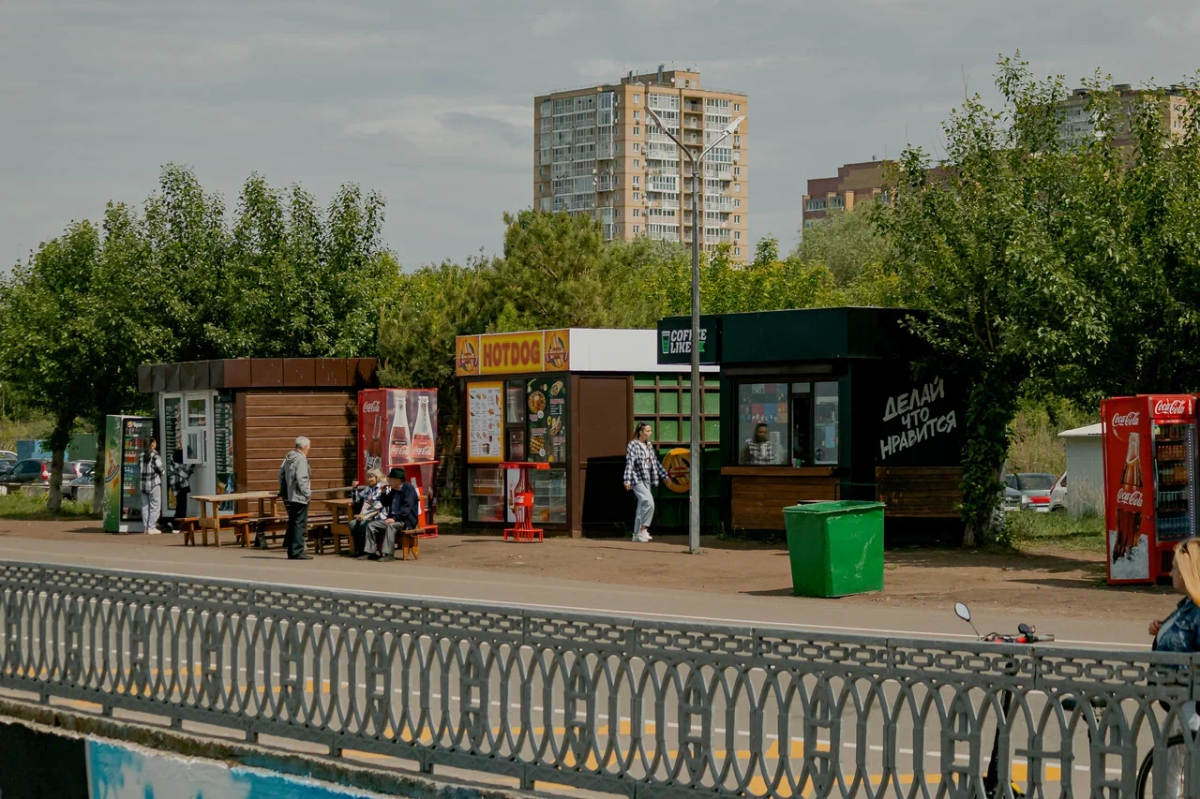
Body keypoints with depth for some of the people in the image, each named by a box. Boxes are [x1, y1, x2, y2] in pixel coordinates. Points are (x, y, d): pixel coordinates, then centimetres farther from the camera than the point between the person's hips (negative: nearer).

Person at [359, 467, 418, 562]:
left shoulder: (408, 489, -13)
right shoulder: (394, 490, 14)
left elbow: (407, 508, -24)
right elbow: (385, 504, 25)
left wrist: (395, 518, -31)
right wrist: (384, 493, 7)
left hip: (406, 520, -9)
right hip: (393, 519, 9)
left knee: (391, 525, -38)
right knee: (371, 525, -1)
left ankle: (389, 554, -38)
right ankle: (370, 552, -4)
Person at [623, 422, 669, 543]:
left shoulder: (648, 446, 14)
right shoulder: (633, 445, -10)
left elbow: (655, 462, 22)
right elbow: (629, 463, -18)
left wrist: (664, 475, 23)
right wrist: (627, 480, -26)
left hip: (647, 479, 8)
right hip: (637, 479, -8)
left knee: (642, 506, 9)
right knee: (649, 502, -21)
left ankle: (637, 534, 14)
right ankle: (643, 530, -14)